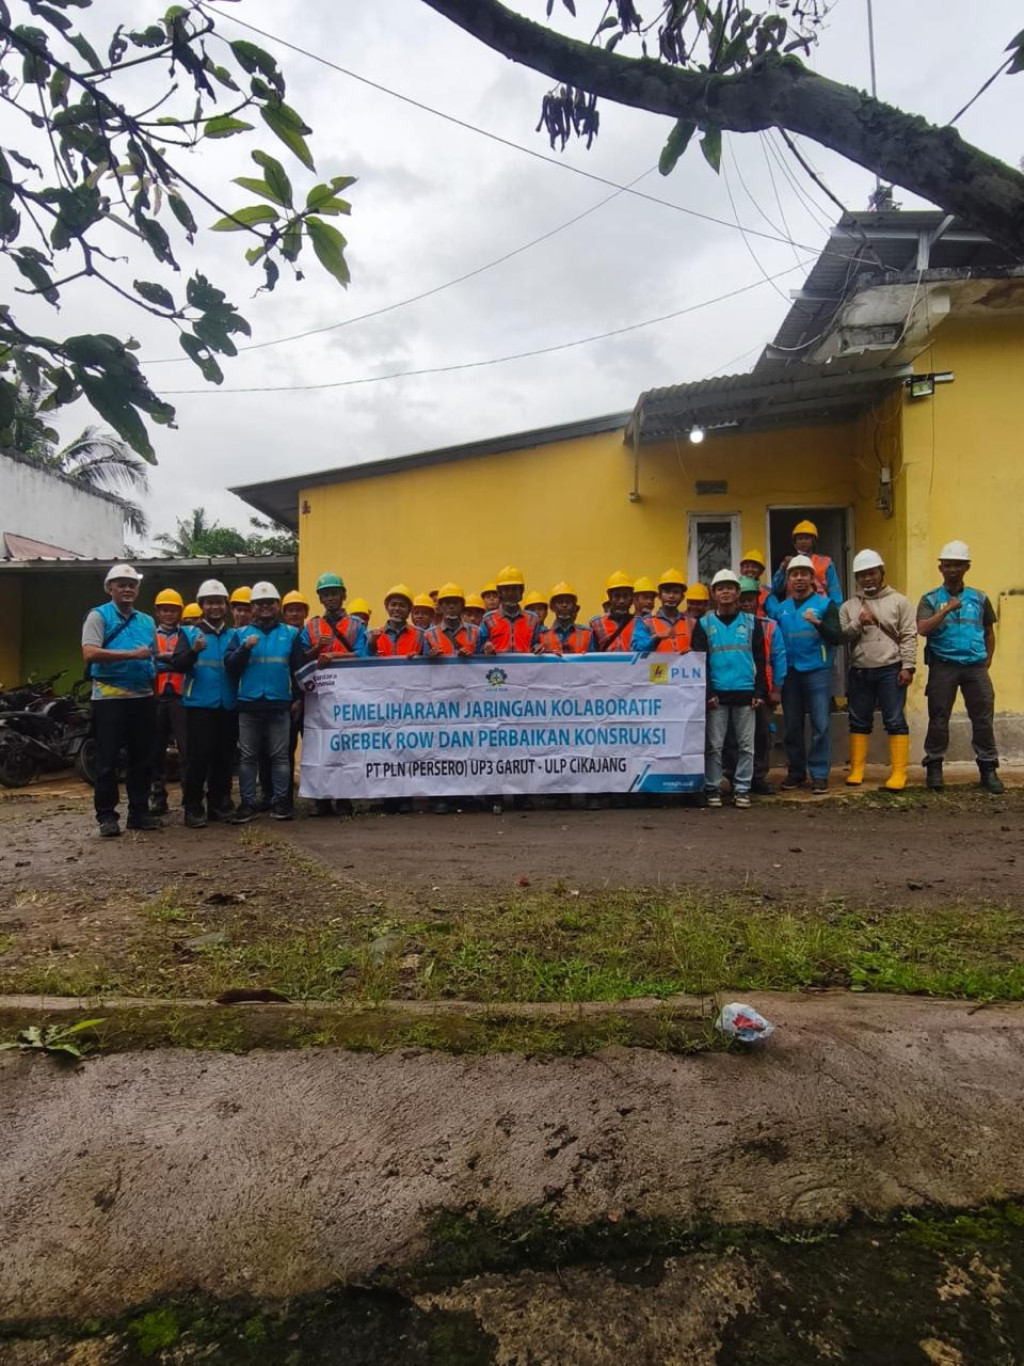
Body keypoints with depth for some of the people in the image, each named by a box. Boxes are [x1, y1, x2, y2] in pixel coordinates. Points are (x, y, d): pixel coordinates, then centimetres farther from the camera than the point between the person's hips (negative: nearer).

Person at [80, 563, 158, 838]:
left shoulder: (147, 621, 16)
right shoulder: (98, 616, -2)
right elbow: (90, 653, -16)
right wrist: (131, 654, -19)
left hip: (143, 697, 6)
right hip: (110, 697, -5)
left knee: (142, 758, 9)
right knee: (108, 758, 0)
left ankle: (139, 812, 18)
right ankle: (106, 815, 8)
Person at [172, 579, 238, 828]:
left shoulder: (234, 634, 12)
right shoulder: (190, 633, 4)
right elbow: (178, 665, -10)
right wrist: (194, 651, -27)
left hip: (228, 705, 3)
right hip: (199, 705, -3)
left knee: (224, 758, 8)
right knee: (198, 758, -5)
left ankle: (219, 805, 18)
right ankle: (193, 808, 2)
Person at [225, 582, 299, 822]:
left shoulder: (290, 633, 9)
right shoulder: (241, 633, 11)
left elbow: (299, 667, 6)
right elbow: (230, 666, 2)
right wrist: (245, 648, -13)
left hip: (279, 704, -1)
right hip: (248, 704, 1)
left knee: (280, 755, 2)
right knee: (248, 756, 4)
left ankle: (280, 802, 8)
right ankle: (248, 803, 10)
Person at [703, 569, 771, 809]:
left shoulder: (752, 623, 9)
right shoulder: (705, 624, 7)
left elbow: (760, 660, 7)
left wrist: (761, 692, -1)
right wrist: (707, 692, -7)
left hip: (745, 693, 1)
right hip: (717, 694, -1)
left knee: (746, 745, 4)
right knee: (714, 745, 1)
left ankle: (742, 789, 12)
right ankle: (712, 788, 9)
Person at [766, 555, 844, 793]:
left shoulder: (825, 603, 1)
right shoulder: (780, 607, 11)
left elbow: (837, 637, -7)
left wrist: (818, 623, -24)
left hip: (817, 671, -3)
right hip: (789, 672, 3)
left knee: (820, 725, -4)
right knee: (792, 726, 8)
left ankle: (819, 774, 3)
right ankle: (796, 771, 18)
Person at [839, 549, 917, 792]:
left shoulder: (899, 601, 4)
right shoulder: (848, 607, 11)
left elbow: (909, 637, -2)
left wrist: (907, 667, -10)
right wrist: (858, 623, -13)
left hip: (890, 670, -3)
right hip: (859, 672, 3)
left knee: (895, 721, -2)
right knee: (859, 722, 9)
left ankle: (898, 773, 2)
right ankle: (856, 770, 17)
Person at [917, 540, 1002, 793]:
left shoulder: (979, 598, 12)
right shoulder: (930, 599, 4)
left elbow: (989, 632, 19)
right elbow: (923, 629, -11)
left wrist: (987, 661, 11)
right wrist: (946, 609, -16)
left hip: (975, 666, 2)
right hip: (943, 666, -2)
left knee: (983, 718, 1)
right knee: (939, 718, 1)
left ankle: (988, 768, 10)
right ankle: (934, 768, 10)